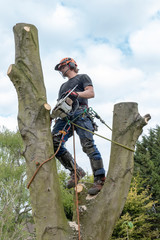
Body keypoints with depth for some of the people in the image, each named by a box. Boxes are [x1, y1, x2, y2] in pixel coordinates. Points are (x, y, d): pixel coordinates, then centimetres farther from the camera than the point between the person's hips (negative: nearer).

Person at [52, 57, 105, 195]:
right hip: (65, 116, 6)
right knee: (54, 143, -16)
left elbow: (91, 93, 2)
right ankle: (76, 172, -10)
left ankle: (100, 180, -19)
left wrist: (76, 94, -16)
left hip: (80, 112, -6)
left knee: (88, 145, -18)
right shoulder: (63, 86, 38)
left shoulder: (82, 77, 19)